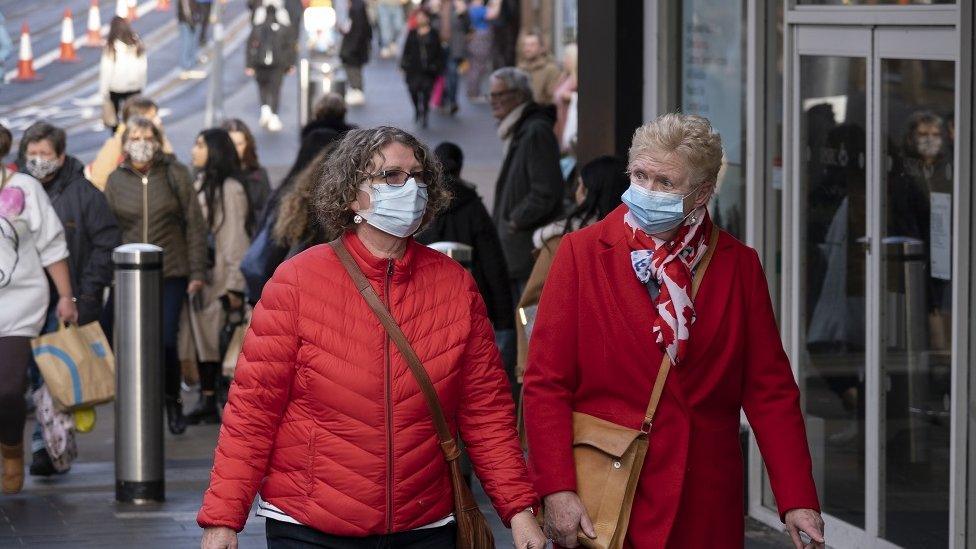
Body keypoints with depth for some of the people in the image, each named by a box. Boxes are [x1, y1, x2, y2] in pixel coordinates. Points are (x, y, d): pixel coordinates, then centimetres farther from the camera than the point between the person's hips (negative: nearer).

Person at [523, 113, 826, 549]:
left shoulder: (738, 264, 5)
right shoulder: (582, 251, -1)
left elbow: (770, 389, 3)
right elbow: (546, 384, -5)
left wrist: (797, 499, -5)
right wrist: (556, 491, -15)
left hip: (706, 506, 2)